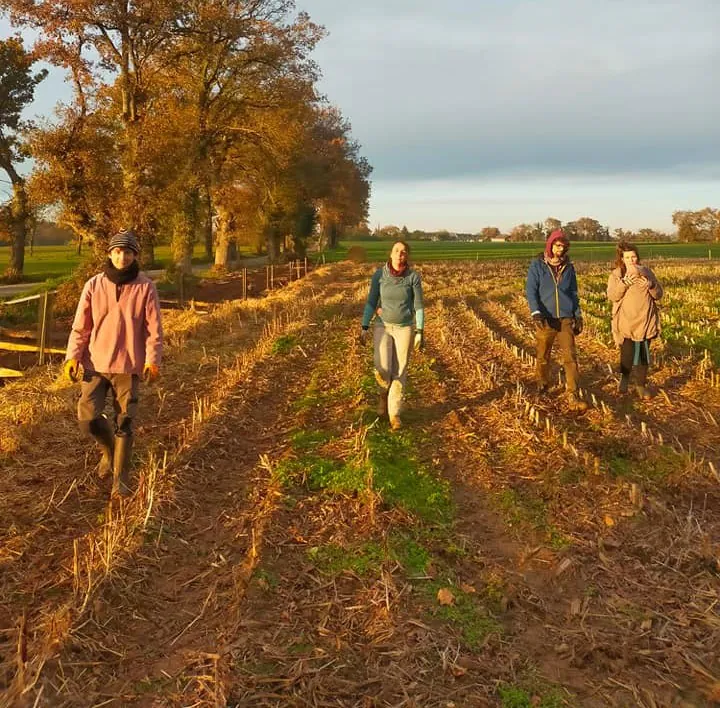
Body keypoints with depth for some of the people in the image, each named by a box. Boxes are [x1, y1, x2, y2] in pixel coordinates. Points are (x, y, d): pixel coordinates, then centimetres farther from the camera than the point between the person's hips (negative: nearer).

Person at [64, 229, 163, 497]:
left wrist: (152, 360, -15)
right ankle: (109, 449, 29)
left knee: (124, 423, 2)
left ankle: (121, 477, 17)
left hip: (128, 366, -2)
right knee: (87, 417, -3)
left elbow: (154, 328, -5)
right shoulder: (94, 285, 0)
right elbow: (81, 325, 2)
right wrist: (73, 356, -7)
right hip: (96, 363, 2)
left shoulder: (145, 287, -5)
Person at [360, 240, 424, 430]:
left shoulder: (414, 277, -8)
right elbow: (371, 302, -1)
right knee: (382, 370, -13)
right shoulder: (379, 275, -7)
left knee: (399, 372, 1)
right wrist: (364, 328, -7)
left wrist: (420, 333, -9)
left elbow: (418, 306, -5)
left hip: (405, 328, 0)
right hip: (382, 327, 0)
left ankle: (394, 413, 15)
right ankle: (384, 392, 22)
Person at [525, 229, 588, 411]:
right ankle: (542, 387, 32)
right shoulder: (537, 265, -2)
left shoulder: (569, 267, 9)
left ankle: (573, 397, -8)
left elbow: (573, 293, 17)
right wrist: (536, 312, -22)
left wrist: (578, 316, 12)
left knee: (570, 357, -7)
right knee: (543, 357, 9)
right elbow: (530, 290, -8)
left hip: (566, 319, 2)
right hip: (545, 319, -2)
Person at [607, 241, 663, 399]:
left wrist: (650, 285, -16)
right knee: (627, 354, -6)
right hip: (625, 322, -2)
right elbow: (612, 296, -12)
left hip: (645, 321, 2)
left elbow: (658, 294, 5)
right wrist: (624, 283, -25)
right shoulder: (616, 274, 0)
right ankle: (624, 377, 23)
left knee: (643, 355, 7)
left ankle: (641, 385, 21)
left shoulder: (646, 272, 6)